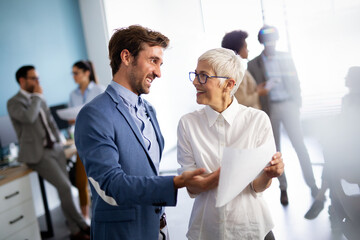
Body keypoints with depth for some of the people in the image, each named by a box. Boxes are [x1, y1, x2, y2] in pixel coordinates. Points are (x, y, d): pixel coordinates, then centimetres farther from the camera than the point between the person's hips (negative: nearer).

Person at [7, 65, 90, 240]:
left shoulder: (39, 100, 17)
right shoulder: (14, 102, -6)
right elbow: (28, 118, -27)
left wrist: (58, 142, 12)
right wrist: (37, 96, -13)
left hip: (54, 148, 7)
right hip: (37, 154, -6)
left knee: (64, 188, -1)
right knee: (64, 186, -16)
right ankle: (81, 225, -1)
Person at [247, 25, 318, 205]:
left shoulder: (286, 58, 8)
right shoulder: (253, 64, 2)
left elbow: (295, 82, 9)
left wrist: (297, 104, 3)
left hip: (288, 105, 1)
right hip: (269, 108, -1)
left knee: (299, 145, -3)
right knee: (275, 150, 6)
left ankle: (311, 183, 8)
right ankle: (283, 187, 17)